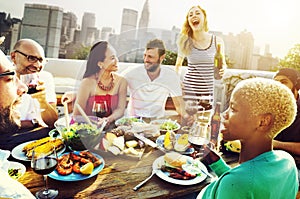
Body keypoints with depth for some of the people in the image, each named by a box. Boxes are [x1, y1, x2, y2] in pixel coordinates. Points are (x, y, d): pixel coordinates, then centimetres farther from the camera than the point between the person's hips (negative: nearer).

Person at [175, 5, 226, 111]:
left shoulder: (217, 41, 0)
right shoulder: (185, 42, -1)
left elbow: (223, 63, 14)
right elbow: (178, 64, 15)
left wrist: (222, 69, -8)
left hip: (208, 91, 1)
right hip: (188, 89, -1)